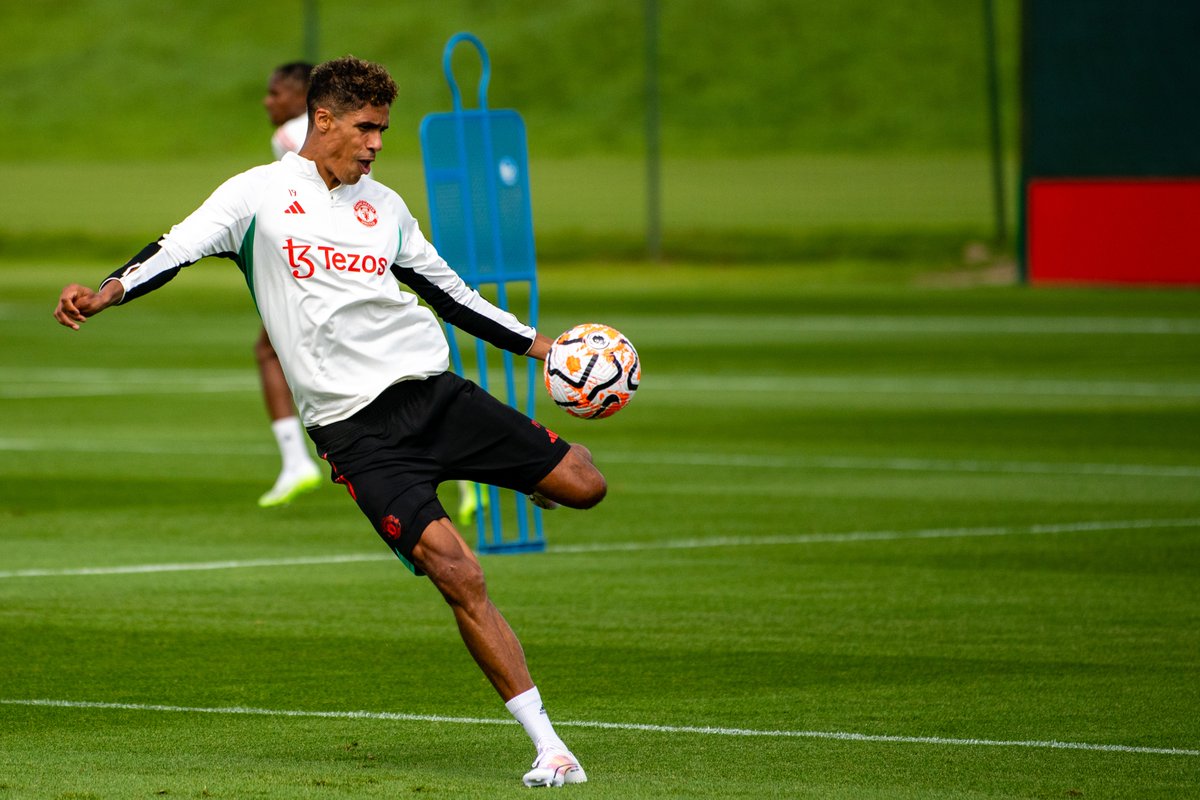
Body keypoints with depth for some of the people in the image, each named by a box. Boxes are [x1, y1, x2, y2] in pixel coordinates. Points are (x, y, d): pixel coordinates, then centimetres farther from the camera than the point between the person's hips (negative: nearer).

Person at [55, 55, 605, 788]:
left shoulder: (383, 205, 16)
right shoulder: (260, 194, 3)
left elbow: (450, 292, 25)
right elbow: (178, 249, -7)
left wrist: (539, 344, 23)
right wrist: (107, 293, -25)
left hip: (434, 389, 5)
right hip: (356, 427, -5)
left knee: (583, 485, -3)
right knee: (457, 574, -18)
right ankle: (549, 747, -12)